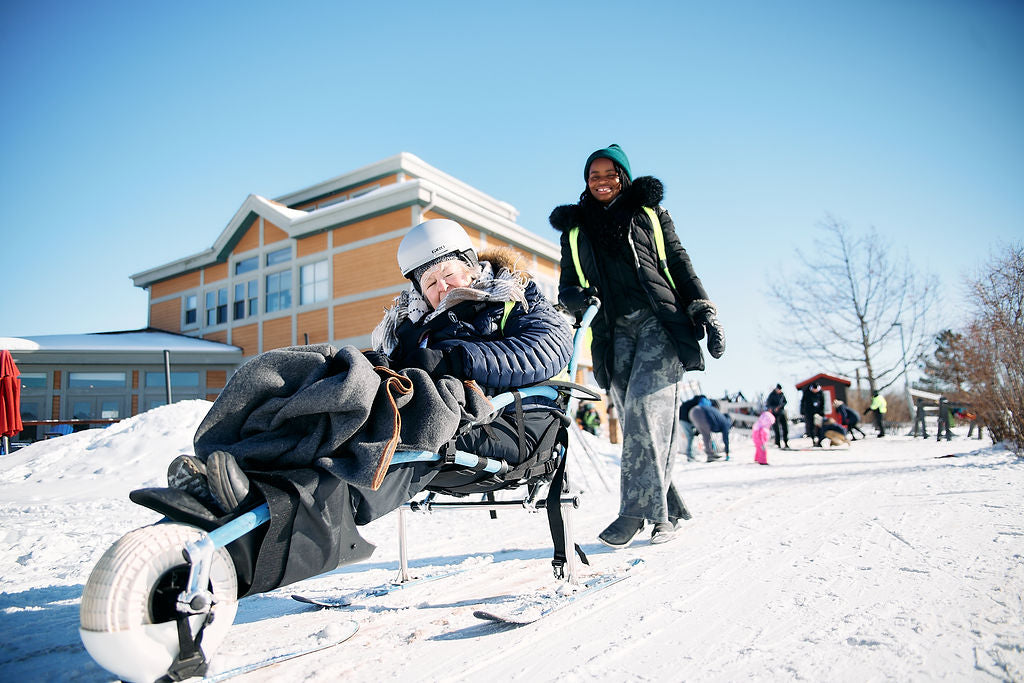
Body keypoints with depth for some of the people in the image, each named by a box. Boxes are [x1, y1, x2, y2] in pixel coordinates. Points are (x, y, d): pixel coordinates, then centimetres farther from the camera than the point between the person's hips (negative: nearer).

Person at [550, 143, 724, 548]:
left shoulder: (649, 211, 17)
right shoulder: (575, 229, 21)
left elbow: (680, 264, 13)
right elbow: (568, 286, 19)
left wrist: (704, 313, 2)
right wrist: (575, 297, -6)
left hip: (660, 321, -2)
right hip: (614, 331, 3)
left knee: (645, 407, -20)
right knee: (636, 420, -4)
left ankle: (636, 508, -16)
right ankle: (665, 511, 5)